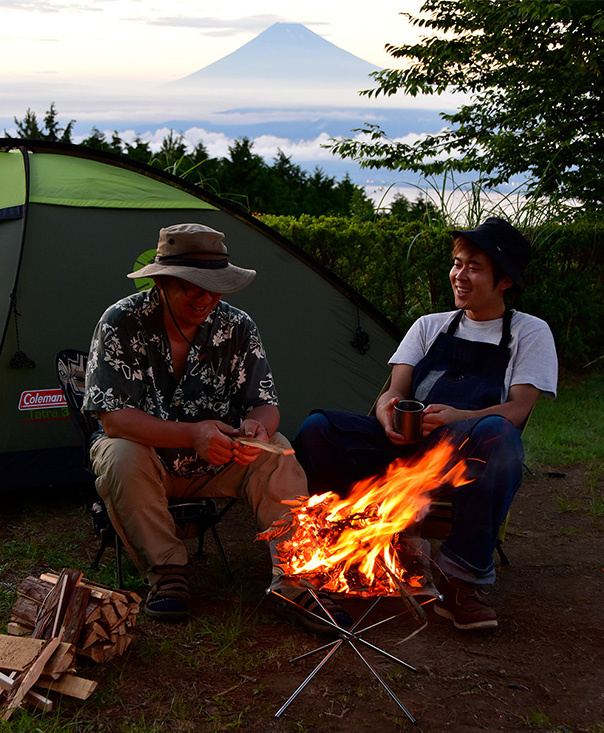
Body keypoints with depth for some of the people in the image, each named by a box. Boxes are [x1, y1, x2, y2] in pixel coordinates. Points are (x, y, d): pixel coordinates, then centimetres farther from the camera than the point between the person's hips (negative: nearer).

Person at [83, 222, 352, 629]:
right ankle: (166, 573, -17)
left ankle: (292, 578, -21)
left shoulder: (237, 326, -10)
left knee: (277, 453, -23)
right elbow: (113, 416, -24)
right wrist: (191, 434, -38)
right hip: (146, 456, -2)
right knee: (121, 456, -34)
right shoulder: (122, 322, -19)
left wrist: (256, 427, -35)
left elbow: (266, 405, -8)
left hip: (216, 463, 2)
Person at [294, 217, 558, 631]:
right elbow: (393, 392, 11)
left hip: (466, 461, -3)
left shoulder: (529, 333, 10)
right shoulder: (430, 326, 20)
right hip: (405, 447, 3)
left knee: (496, 432, -40)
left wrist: (459, 418, -25)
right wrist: (389, 414, -16)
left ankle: (461, 579, -27)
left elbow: (517, 410, -4)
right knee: (317, 429, -20)